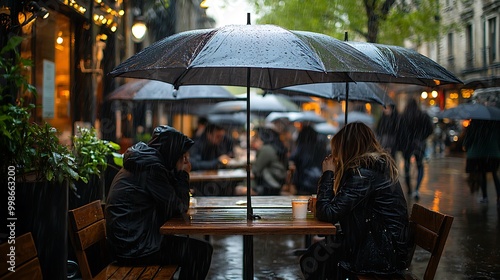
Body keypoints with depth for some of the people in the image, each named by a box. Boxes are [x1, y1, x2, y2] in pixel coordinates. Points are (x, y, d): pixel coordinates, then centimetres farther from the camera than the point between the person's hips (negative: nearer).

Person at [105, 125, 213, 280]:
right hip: (134, 248, -10)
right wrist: (184, 175, -1)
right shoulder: (152, 167, -16)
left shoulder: (141, 163, 14)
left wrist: (180, 175, 9)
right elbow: (177, 208, -11)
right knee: (202, 251, -10)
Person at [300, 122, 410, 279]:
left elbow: (328, 214, -20)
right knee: (314, 253, 13)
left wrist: (328, 173, -10)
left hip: (383, 256, -9)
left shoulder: (363, 173, -20)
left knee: (312, 262, -1)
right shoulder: (379, 165, 10)